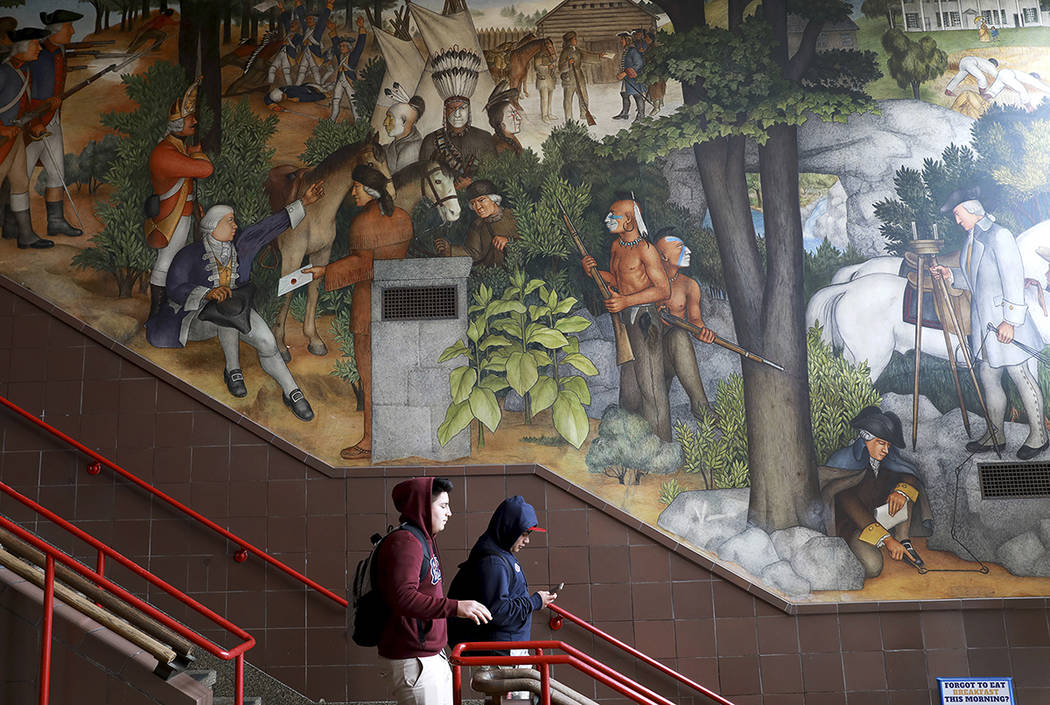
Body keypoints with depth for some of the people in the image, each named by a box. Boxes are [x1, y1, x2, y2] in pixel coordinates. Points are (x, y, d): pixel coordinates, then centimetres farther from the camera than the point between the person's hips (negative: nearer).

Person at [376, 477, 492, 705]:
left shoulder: (422, 540, 18)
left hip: (430, 655, 11)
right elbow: (402, 598, -29)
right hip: (412, 659, -11)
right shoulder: (404, 542, -16)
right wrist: (454, 607, -34)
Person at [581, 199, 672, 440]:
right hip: (623, 319, 9)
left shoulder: (645, 249, -14)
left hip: (644, 318, -9)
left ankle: (659, 443, 0)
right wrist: (594, 271, 4)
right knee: (627, 379, 14)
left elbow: (664, 290, -17)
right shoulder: (617, 245, 12)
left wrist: (626, 301, -23)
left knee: (649, 382, -7)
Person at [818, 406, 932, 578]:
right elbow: (852, 506, -29)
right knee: (872, 566, -31)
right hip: (852, 525, -6)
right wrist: (886, 539, -35)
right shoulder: (844, 461, -22)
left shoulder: (889, 456, -1)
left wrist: (902, 491, -28)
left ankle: (903, 541, -11)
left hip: (882, 517, 6)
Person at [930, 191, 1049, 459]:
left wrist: (1010, 320, -21)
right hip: (983, 321, 8)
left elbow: (1013, 279, -17)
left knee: (1020, 375, -1)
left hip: (1004, 321, -8)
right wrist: (950, 275, 4)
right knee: (988, 377, 11)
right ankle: (995, 435, 21)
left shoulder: (999, 236, -12)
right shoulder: (971, 239, 14)